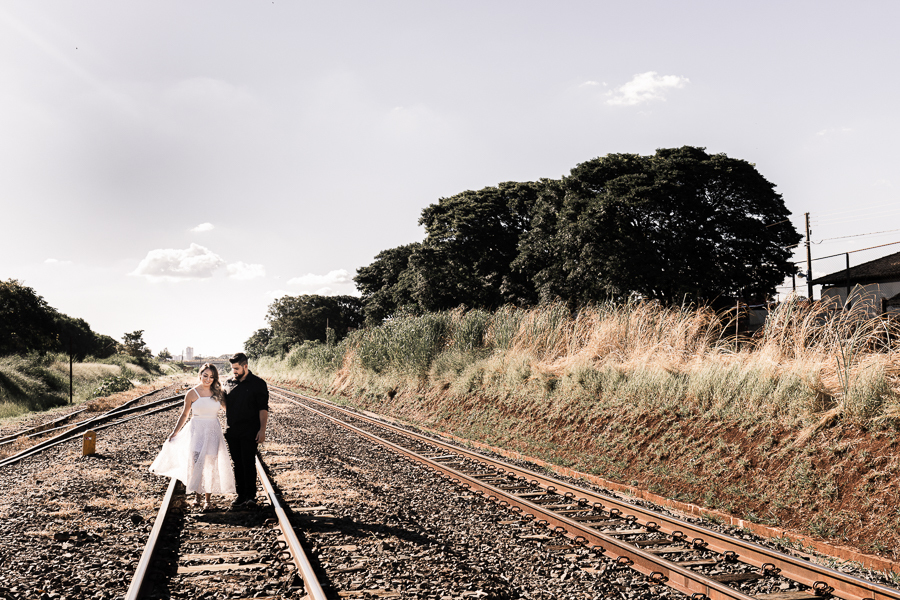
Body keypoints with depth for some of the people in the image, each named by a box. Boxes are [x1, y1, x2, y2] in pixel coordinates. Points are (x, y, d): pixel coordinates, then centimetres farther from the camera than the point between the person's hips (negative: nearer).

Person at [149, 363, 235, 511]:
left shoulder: (218, 393, 3)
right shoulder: (192, 394, -2)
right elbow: (184, 414, 8)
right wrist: (175, 432, 9)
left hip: (213, 432, 1)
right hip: (196, 431, -1)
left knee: (210, 464, 2)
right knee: (196, 462, -8)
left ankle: (207, 499, 11)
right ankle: (197, 495, 10)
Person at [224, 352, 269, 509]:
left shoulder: (258, 384, -4)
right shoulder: (229, 382, 10)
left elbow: (263, 408, -6)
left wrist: (262, 430, -13)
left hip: (249, 432, -5)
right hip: (232, 431, 5)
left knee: (248, 463, -6)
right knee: (238, 464, 9)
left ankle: (251, 495, 1)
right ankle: (241, 495, 16)